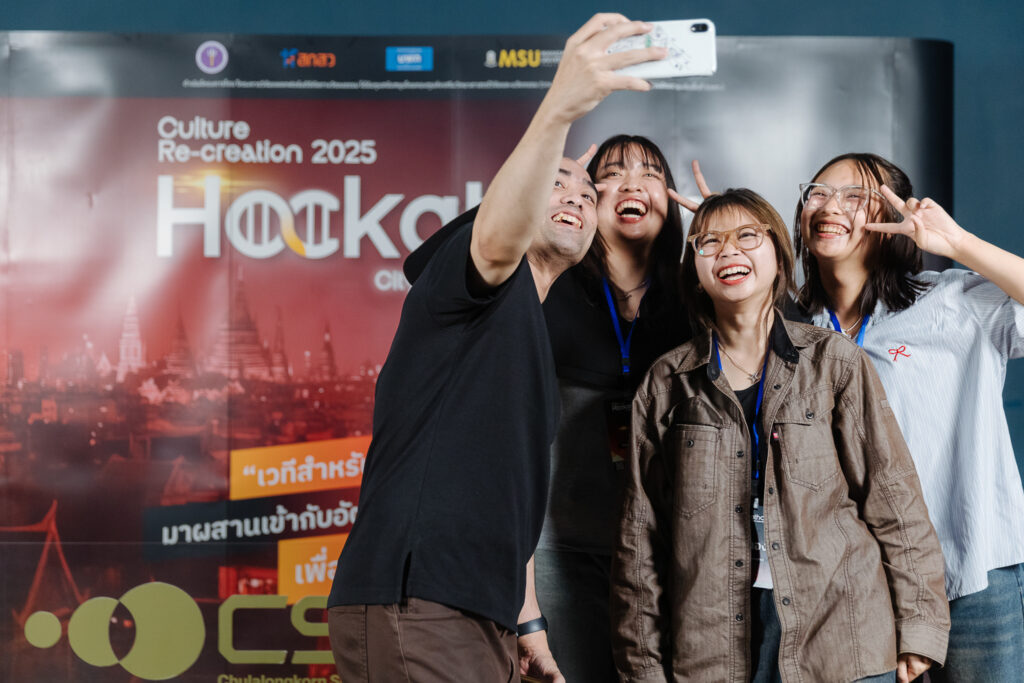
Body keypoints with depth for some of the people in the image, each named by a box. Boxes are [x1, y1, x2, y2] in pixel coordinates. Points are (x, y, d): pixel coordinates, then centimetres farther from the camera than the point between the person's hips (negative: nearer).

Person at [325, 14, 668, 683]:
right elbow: (498, 239, -28)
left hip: (480, 620, 10)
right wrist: (560, 107, -44)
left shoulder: (534, 337, 27)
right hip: (413, 608, -10)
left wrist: (528, 625, 25)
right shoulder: (460, 273, -1)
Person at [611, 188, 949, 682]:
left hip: (843, 637, -1)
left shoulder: (834, 361, 5)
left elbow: (892, 496, 4)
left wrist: (918, 626, -1)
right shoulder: (667, 383, 8)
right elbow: (640, 533, 9)